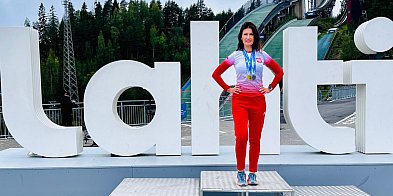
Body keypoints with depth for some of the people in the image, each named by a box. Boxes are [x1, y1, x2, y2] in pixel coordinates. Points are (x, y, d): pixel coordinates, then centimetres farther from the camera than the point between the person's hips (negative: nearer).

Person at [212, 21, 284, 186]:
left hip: (258, 100, 2)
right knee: (241, 136, -14)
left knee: (255, 139, 5)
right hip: (240, 100, -2)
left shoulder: (262, 55, 8)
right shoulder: (235, 56, 4)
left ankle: (252, 173, 18)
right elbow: (216, 74, 9)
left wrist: (270, 88, 8)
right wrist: (228, 89, 2)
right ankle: (240, 172, 5)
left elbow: (279, 72, 17)